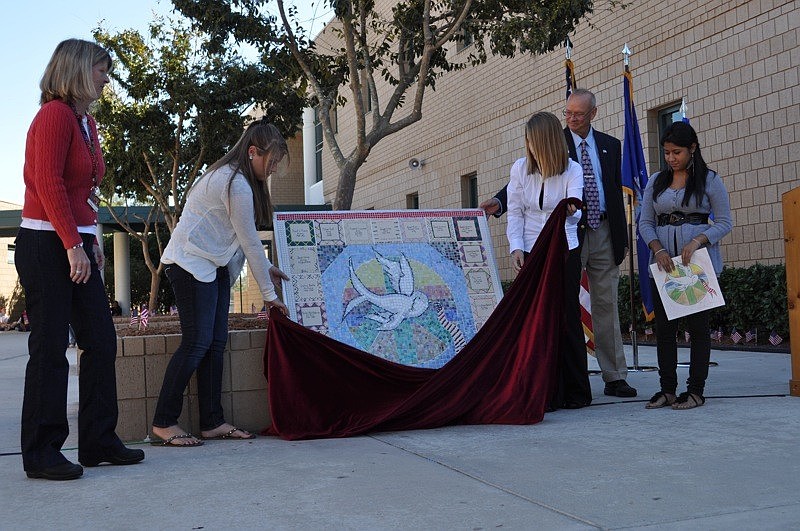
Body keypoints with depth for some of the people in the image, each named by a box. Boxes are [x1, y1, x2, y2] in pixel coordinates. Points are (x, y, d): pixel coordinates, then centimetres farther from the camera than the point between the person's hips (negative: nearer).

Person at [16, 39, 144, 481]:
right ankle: (41, 453, 6)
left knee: (101, 342, 9)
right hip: (46, 245, -9)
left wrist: (91, 241, 12)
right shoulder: (55, 114, -10)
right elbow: (48, 184, -18)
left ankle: (98, 441, 18)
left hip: (76, 245, 9)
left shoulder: (85, 121, 17)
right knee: (50, 349, -4)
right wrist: (73, 244, -20)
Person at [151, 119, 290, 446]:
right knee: (197, 342, -12)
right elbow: (250, 241, -16)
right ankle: (163, 424, -5)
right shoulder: (237, 185, -19)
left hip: (213, 266, 10)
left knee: (216, 342, 5)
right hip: (191, 264, -10)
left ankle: (212, 422, 7)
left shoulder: (230, 176, 14)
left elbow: (243, 238, 20)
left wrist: (266, 267, 16)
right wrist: (269, 293, -9)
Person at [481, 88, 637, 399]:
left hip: (604, 234, 3)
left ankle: (615, 377, 12)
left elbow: (616, 192, 15)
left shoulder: (610, 145, 12)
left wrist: (623, 237, 11)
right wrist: (499, 202, -28)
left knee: (607, 306, 6)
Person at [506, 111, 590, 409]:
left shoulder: (572, 170, -5)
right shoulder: (520, 169, 1)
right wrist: (516, 248, -7)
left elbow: (575, 212, -18)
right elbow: (515, 213, 4)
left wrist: (571, 211, -42)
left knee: (567, 317, 1)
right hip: (530, 253, 2)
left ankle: (576, 392, 12)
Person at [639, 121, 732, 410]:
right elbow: (645, 222, 9)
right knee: (663, 326, 3)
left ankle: (696, 390, 5)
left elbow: (724, 222, -1)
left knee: (698, 325, -1)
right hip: (663, 261, 4)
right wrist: (658, 250, -10)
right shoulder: (656, 181, 12)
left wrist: (697, 241, -18)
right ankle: (667, 389, 10)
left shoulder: (710, 180, 2)